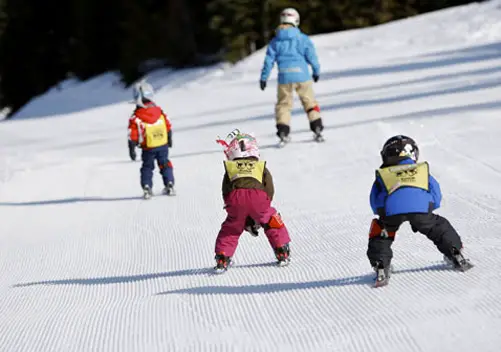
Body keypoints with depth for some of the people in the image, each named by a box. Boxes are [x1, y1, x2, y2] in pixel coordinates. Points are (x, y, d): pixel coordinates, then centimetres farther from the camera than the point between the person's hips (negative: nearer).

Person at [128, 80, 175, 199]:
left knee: (147, 167, 15)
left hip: (148, 148, -2)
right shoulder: (159, 111, -6)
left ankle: (147, 187, 5)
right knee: (165, 164, 19)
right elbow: (168, 127, 5)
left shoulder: (136, 117, -19)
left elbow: (133, 136, -16)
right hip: (163, 145, 2)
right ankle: (169, 185, 17)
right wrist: (169, 140, 20)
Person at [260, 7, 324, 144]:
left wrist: (264, 77, 7)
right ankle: (317, 127, 8)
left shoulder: (275, 41, 4)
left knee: (283, 104, 10)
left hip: (284, 77, 1)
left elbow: (269, 60, 3)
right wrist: (316, 71, 15)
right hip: (302, 75, -1)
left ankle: (283, 131, -1)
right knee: (309, 102, 12)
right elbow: (312, 56, 0)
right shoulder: (303, 38, -1)